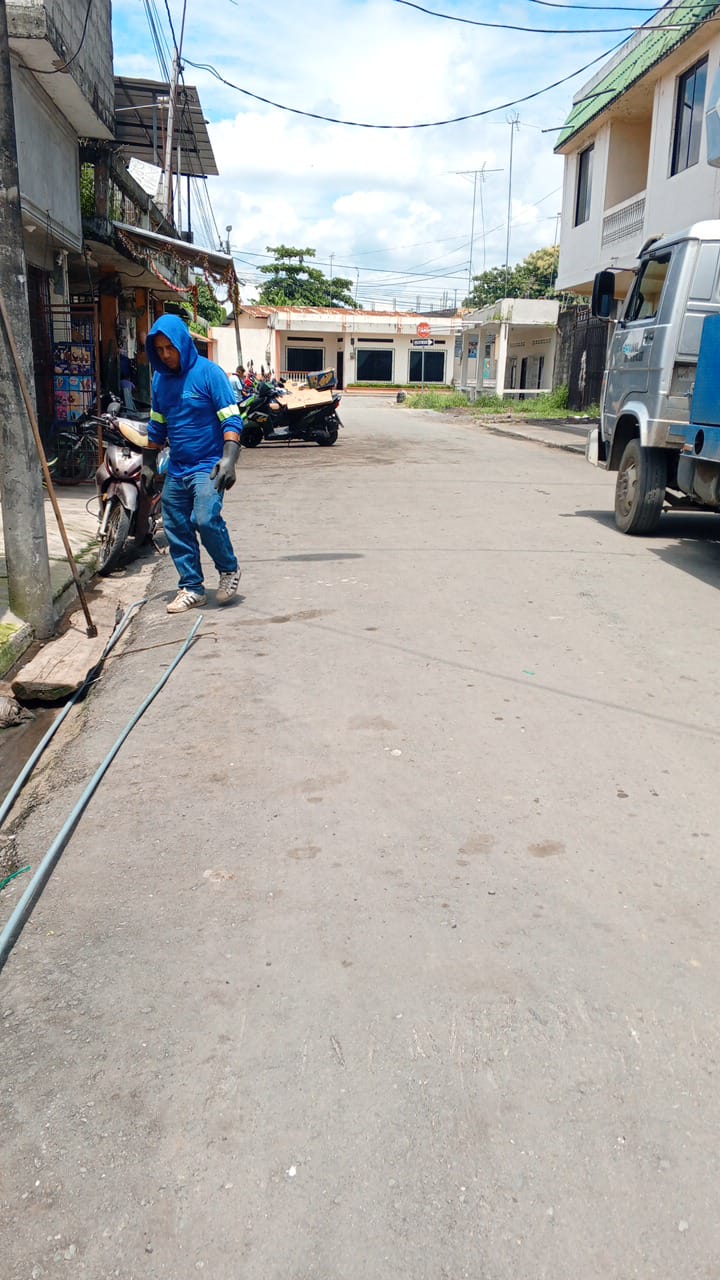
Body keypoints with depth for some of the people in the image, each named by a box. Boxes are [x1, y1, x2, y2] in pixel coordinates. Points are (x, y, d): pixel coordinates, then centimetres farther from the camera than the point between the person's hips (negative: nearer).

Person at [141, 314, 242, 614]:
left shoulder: (208, 372, -10)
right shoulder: (160, 379, 10)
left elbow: (231, 419, -13)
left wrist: (229, 458, -25)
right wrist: (148, 462, 21)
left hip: (208, 466, -7)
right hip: (176, 468, 7)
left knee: (206, 519, -23)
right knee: (176, 528, 6)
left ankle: (229, 570, 2)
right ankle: (191, 589, 18)